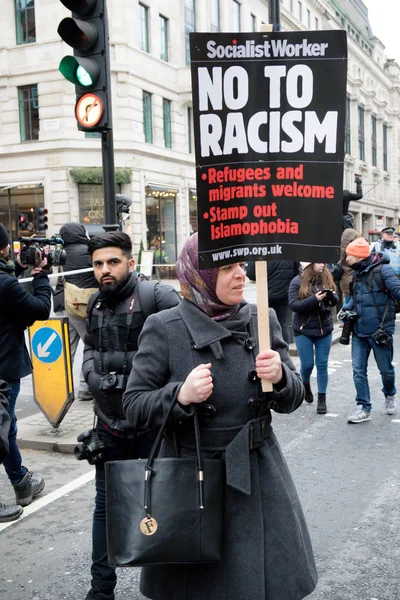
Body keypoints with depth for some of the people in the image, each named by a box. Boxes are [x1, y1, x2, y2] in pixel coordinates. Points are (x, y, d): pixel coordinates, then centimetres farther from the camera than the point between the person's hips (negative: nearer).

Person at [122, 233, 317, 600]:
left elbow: (293, 398, 4)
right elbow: (134, 408, -7)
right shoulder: (163, 329, -9)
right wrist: (181, 395, -25)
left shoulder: (262, 320, 0)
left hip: (258, 477, 3)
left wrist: (279, 377, -18)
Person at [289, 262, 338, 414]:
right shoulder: (297, 281, -9)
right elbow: (293, 305, -16)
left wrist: (331, 296, -17)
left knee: (322, 365, 5)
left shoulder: (326, 279, 1)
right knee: (307, 364, 3)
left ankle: (322, 399, 15)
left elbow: (335, 301, 6)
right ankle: (305, 384, 36)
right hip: (303, 330, -3)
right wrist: (314, 299, -26)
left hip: (324, 329, 3)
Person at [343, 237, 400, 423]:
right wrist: (347, 308, 5)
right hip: (359, 331, 6)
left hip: (380, 330, -6)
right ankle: (364, 408, 12)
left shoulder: (383, 270, -12)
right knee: (358, 370, 3)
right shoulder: (357, 273, 11)